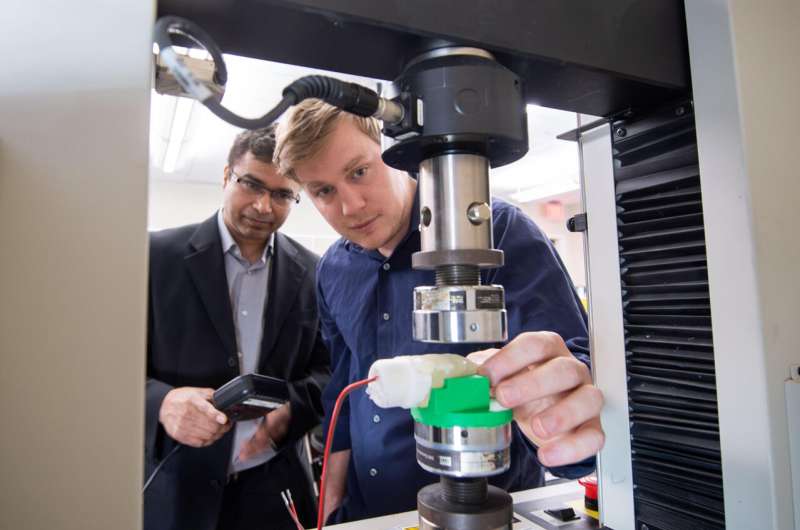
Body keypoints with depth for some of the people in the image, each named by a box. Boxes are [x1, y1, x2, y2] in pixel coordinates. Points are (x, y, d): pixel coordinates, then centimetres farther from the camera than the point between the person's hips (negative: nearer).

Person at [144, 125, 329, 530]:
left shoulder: (311, 273, 0)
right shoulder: (158, 254, -7)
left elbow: (327, 368, 4)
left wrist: (291, 408, -15)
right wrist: (162, 402, -25)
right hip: (173, 488, -1)